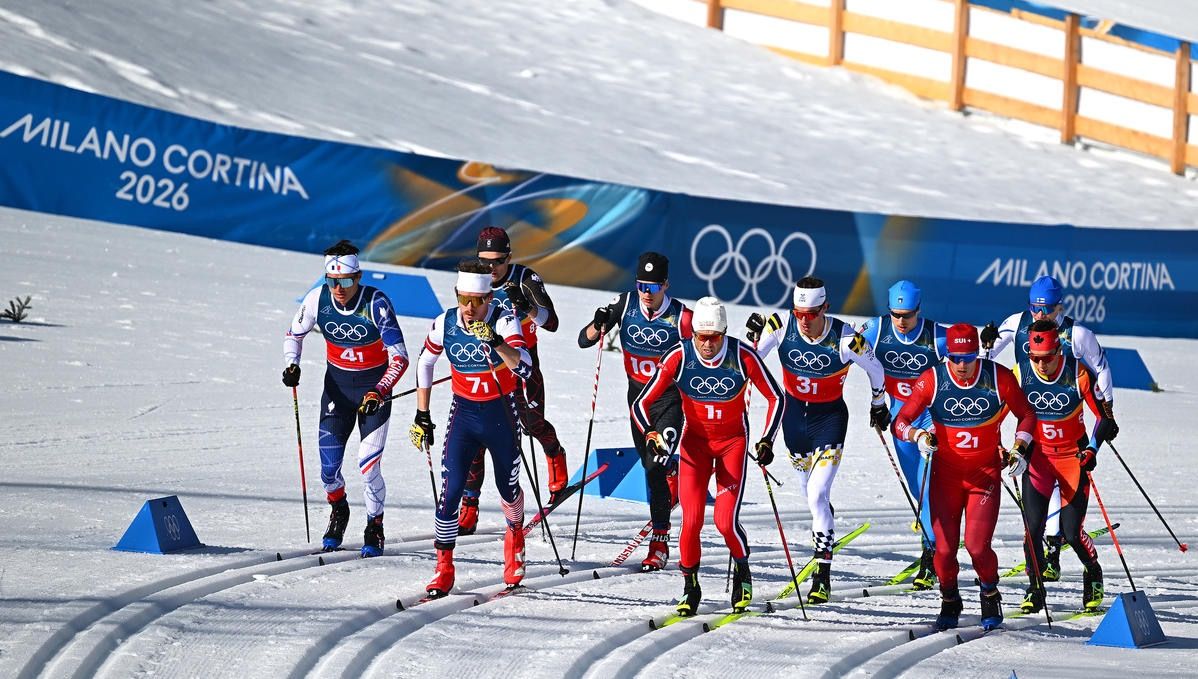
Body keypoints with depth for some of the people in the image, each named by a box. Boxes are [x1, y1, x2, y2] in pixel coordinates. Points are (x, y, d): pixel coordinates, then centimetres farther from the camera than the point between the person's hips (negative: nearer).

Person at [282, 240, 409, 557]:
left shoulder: (376, 303, -24)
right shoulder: (317, 299, -14)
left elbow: (399, 357, -23)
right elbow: (294, 333, 6)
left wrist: (378, 393, -34)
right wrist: (291, 365, -11)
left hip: (375, 385, -3)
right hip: (337, 384, 3)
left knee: (368, 465, -10)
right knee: (328, 464, -2)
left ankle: (375, 528, 13)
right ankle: (338, 510, 31)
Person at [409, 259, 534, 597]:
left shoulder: (504, 321, -18)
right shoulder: (445, 323, -10)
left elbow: (525, 369, -31)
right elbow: (424, 363, 8)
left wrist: (496, 341, -44)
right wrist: (422, 415, 8)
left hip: (501, 414, -1)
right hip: (463, 414, 1)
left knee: (508, 487, 14)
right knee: (451, 490, -12)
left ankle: (515, 531, 48)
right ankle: (443, 568, -3)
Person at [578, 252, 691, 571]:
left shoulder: (681, 317, -18)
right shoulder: (625, 305, -9)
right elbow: (584, 341, -6)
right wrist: (598, 325, -27)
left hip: (669, 397, -4)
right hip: (637, 392, 4)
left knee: (655, 466, -16)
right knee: (648, 461, 16)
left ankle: (660, 542, -10)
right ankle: (672, 481, 52)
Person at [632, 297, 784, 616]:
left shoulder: (743, 357, -22)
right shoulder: (679, 357, -20)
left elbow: (776, 398, -9)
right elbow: (642, 403, -16)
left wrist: (767, 441, -18)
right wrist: (651, 434, -34)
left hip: (733, 440, -1)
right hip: (695, 439, 1)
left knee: (726, 521, -13)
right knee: (692, 520, -11)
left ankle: (742, 570, 19)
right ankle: (690, 587, 11)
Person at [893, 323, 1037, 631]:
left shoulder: (998, 378, -9)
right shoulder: (932, 380, -10)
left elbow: (1026, 415, 7)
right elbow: (901, 422, -7)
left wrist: (1020, 449, -6)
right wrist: (918, 436, -28)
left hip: (986, 474, -1)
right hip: (946, 474, 1)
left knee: (977, 545, -12)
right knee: (944, 547, -4)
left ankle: (990, 595, 18)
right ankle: (949, 602, 25)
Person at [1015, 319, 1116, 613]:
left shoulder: (1078, 373, -17)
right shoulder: (1020, 373, -11)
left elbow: (1104, 415, -7)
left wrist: (1092, 449, -17)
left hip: (1073, 455, -2)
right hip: (1037, 456, 2)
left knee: (1071, 532, -5)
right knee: (1033, 528, -9)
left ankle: (1093, 575, 25)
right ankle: (1035, 591, 10)